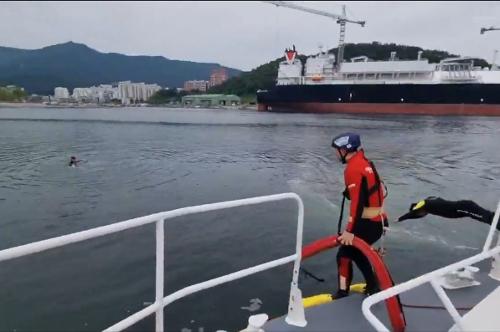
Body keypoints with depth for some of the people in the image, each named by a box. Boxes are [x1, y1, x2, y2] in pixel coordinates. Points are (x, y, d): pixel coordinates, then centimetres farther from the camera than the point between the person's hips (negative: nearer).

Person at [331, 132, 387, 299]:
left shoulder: (353, 168, -18)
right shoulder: (365, 163, 11)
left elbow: (357, 201, -25)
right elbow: (379, 191, 18)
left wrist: (350, 231, -24)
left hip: (368, 223, -9)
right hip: (378, 220, 9)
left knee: (345, 254, 1)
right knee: (356, 251, 23)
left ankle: (343, 293, 9)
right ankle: (373, 288, 31)